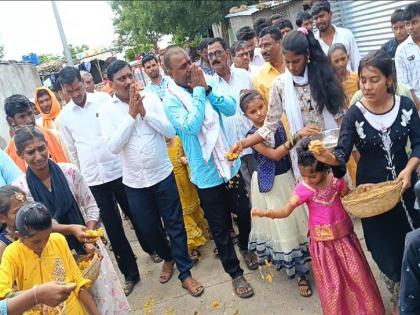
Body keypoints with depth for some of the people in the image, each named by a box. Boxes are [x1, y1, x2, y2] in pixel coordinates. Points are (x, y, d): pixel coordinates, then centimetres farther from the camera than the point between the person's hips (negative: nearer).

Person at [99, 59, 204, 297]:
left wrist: (144, 111, -17)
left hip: (163, 174, -1)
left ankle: (185, 273, 22)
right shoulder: (108, 111, -4)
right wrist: (131, 114, -18)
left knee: (175, 225, 6)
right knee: (148, 227, 16)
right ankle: (167, 258, 44)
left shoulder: (151, 98, -4)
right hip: (134, 181, 1)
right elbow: (114, 146, -16)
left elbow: (171, 131, -9)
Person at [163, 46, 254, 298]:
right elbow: (191, 126, -27)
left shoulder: (204, 82, 0)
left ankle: (248, 250, 47)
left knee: (244, 214, 20)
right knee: (220, 227, 10)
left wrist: (206, 88, -17)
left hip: (230, 163, 4)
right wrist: (198, 91, -20)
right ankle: (235, 273, 29)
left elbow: (231, 109, -8)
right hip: (207, 173, -4)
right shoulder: (171, 100, -12)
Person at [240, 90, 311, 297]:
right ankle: (300, 274, 19)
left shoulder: (277, 124, -2)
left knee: (297, 219, 12)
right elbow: (274, 155, -25)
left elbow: (288, 152, 9)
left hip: (287, 177, 5)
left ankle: (301, 265, 34)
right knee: (281, 225, 5)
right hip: (270, 183, -5)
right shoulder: (252, 135, -17)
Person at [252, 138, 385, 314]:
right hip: (322, 240, -2)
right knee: (331, 282, 8)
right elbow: (286, 210, -22)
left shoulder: (336, 180, -9)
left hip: (343, 234, 2)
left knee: (356, 274, 14)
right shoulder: (303, 189, -15)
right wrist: (265, 213, -36)